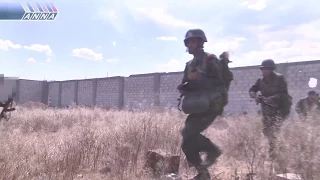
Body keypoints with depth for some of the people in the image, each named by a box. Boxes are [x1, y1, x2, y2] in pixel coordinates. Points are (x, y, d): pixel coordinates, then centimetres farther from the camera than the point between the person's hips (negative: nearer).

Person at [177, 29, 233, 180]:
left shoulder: (211, 60, -8)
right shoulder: (190, 64, 15)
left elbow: (219, 83, -17)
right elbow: (187, 84, 20)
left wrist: (198, 79, -22)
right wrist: (183, 87, -2)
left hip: (210, 106, -8)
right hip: (197, 107, 8)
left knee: (189, 133, -20)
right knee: (188, 141, 4)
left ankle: (212, 150, 5)